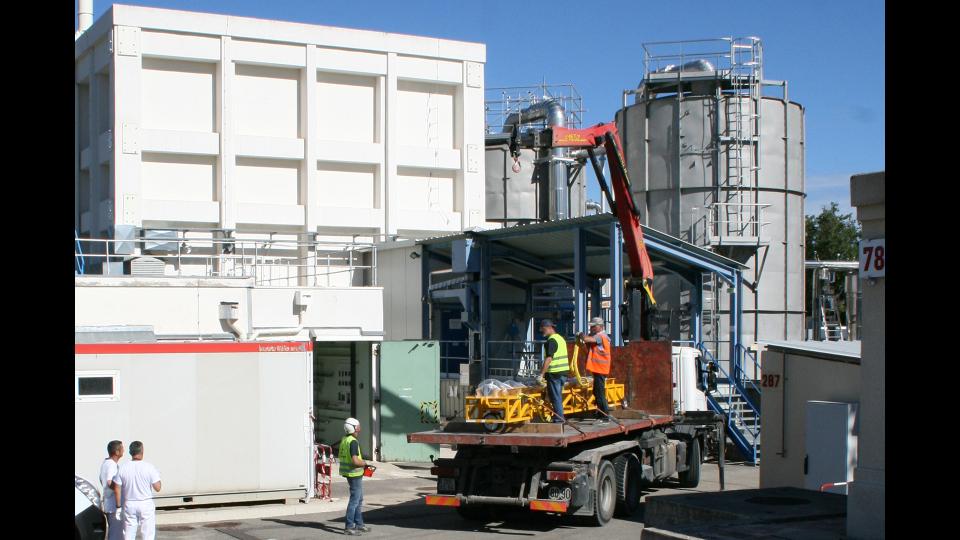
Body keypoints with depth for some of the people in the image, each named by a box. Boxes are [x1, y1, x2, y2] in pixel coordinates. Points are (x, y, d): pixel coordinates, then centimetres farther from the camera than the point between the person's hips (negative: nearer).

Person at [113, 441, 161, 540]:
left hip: (129, 505, 2)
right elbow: (157, 488, -10)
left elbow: (117, 490, -2)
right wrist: (157, 477, 9)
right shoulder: (149, 467, -11)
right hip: (146, 504, -2)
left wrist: (118, 506, 7)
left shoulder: (123, 468, -4)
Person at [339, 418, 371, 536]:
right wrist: (365, 463, -8)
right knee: (354, 500, -3)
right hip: (354, 474, -10)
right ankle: (349, 527, 0)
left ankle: (359, 524, 26)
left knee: (359, 499, 19)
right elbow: (355, 461, -28)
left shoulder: (344, 440, 9)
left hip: (348, 473, 10)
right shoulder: (353, 442, -21)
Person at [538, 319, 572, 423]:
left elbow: (549, 359, -23)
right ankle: (560, 418, 21)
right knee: (558, 396, 16)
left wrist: (541, 374, -24)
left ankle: (559, 419, -2)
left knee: (555, 397, -4)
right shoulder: (560, 338, 16)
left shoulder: (551, 340, -15)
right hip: (563, 371, 10)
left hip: (555, 372, -10)